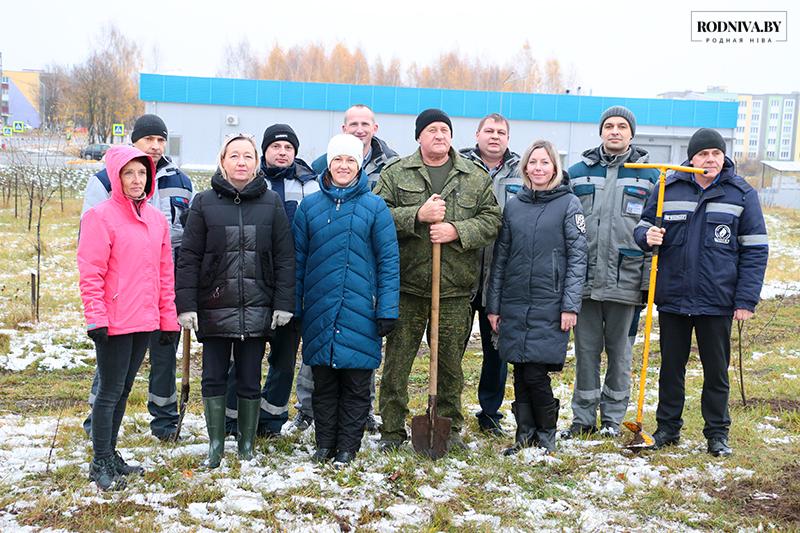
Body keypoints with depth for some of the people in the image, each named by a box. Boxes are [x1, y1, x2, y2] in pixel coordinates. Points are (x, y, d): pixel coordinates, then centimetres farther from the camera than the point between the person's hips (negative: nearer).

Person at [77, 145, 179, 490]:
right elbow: (90, 273, -12)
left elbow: (165, 272, 13)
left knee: (123, 390, 16)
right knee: (110, 392, 0)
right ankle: (101, 463, 12)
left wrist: (168, 318, 11)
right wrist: (96, 317, -17)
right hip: (114, 323, -7)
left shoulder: (156, 219, 11)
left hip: (145, 321, 7)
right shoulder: (101, 216, -8)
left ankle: (110, 454, 28)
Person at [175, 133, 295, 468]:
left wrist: (284, 303, -3)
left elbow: (285, 258, 3)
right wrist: (186, 305, -6)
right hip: (214, 308, 0)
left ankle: (247, 444, 24)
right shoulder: (204, 203, 2)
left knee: (250, 381, 9)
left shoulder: (271, 203, 4)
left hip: (257, 310, 0)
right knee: (213, 378, 7)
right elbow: (189, 258, 0)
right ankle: (216, 443, 22)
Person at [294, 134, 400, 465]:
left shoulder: (374, 207, 0)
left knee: (356, 384, 5)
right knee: (323, 382, 11)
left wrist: (387, 310, -7)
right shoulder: (310, 206, 7)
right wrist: (293, 307, 5)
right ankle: (324, 444, 23)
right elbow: (298, 259, 9)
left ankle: (348, 446, 18)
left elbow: (389, 261, -1)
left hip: (360, 311, -2)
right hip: (319, 310, 2)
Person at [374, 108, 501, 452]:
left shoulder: (476, 178, 9)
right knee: (397, 360, 4)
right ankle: (392, 430, 16)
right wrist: (418, 214, -17)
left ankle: (449, 427, 25)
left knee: (450, 362, 10)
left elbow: (490, 220, 4)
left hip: (455, 288, 1)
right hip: (406, 285, -1)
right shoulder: (395, 173, 4)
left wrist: (457, 231, -12)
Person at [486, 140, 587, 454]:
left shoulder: (568, 204, 0)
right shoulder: (514, 205, 11)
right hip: (514, 305, 4)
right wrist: (493, 305, 8)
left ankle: (547, 434, 14)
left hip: (550, 305, -4)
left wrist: (571, 305, -10)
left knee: (535, 374, -6)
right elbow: (500, 257, 12)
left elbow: (577, 257, -3)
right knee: (520, 373, 7)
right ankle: (525, 434, 21)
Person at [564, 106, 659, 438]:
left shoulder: (650, 175, 4)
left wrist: (650, 279, -3)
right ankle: (583, 417, 19)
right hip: (584, 279, 1)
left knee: (619, 350, 9)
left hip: (626, 282, -1)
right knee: (586, 350, 8)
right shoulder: (578, 173, 8)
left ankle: (613, 416, 23)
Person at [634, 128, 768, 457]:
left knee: (717, 370, 10)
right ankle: (667, 427, 26)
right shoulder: (668, 189, 1)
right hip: (672, 297, 1)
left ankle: (717, 433, 23)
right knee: (671, 367, 13)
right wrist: (648, 237, -14)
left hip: (717, 302, -1)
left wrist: (746, 300, -7)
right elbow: (642, 227, 11)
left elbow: (755, 250, -1)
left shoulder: (742, 194, -1)